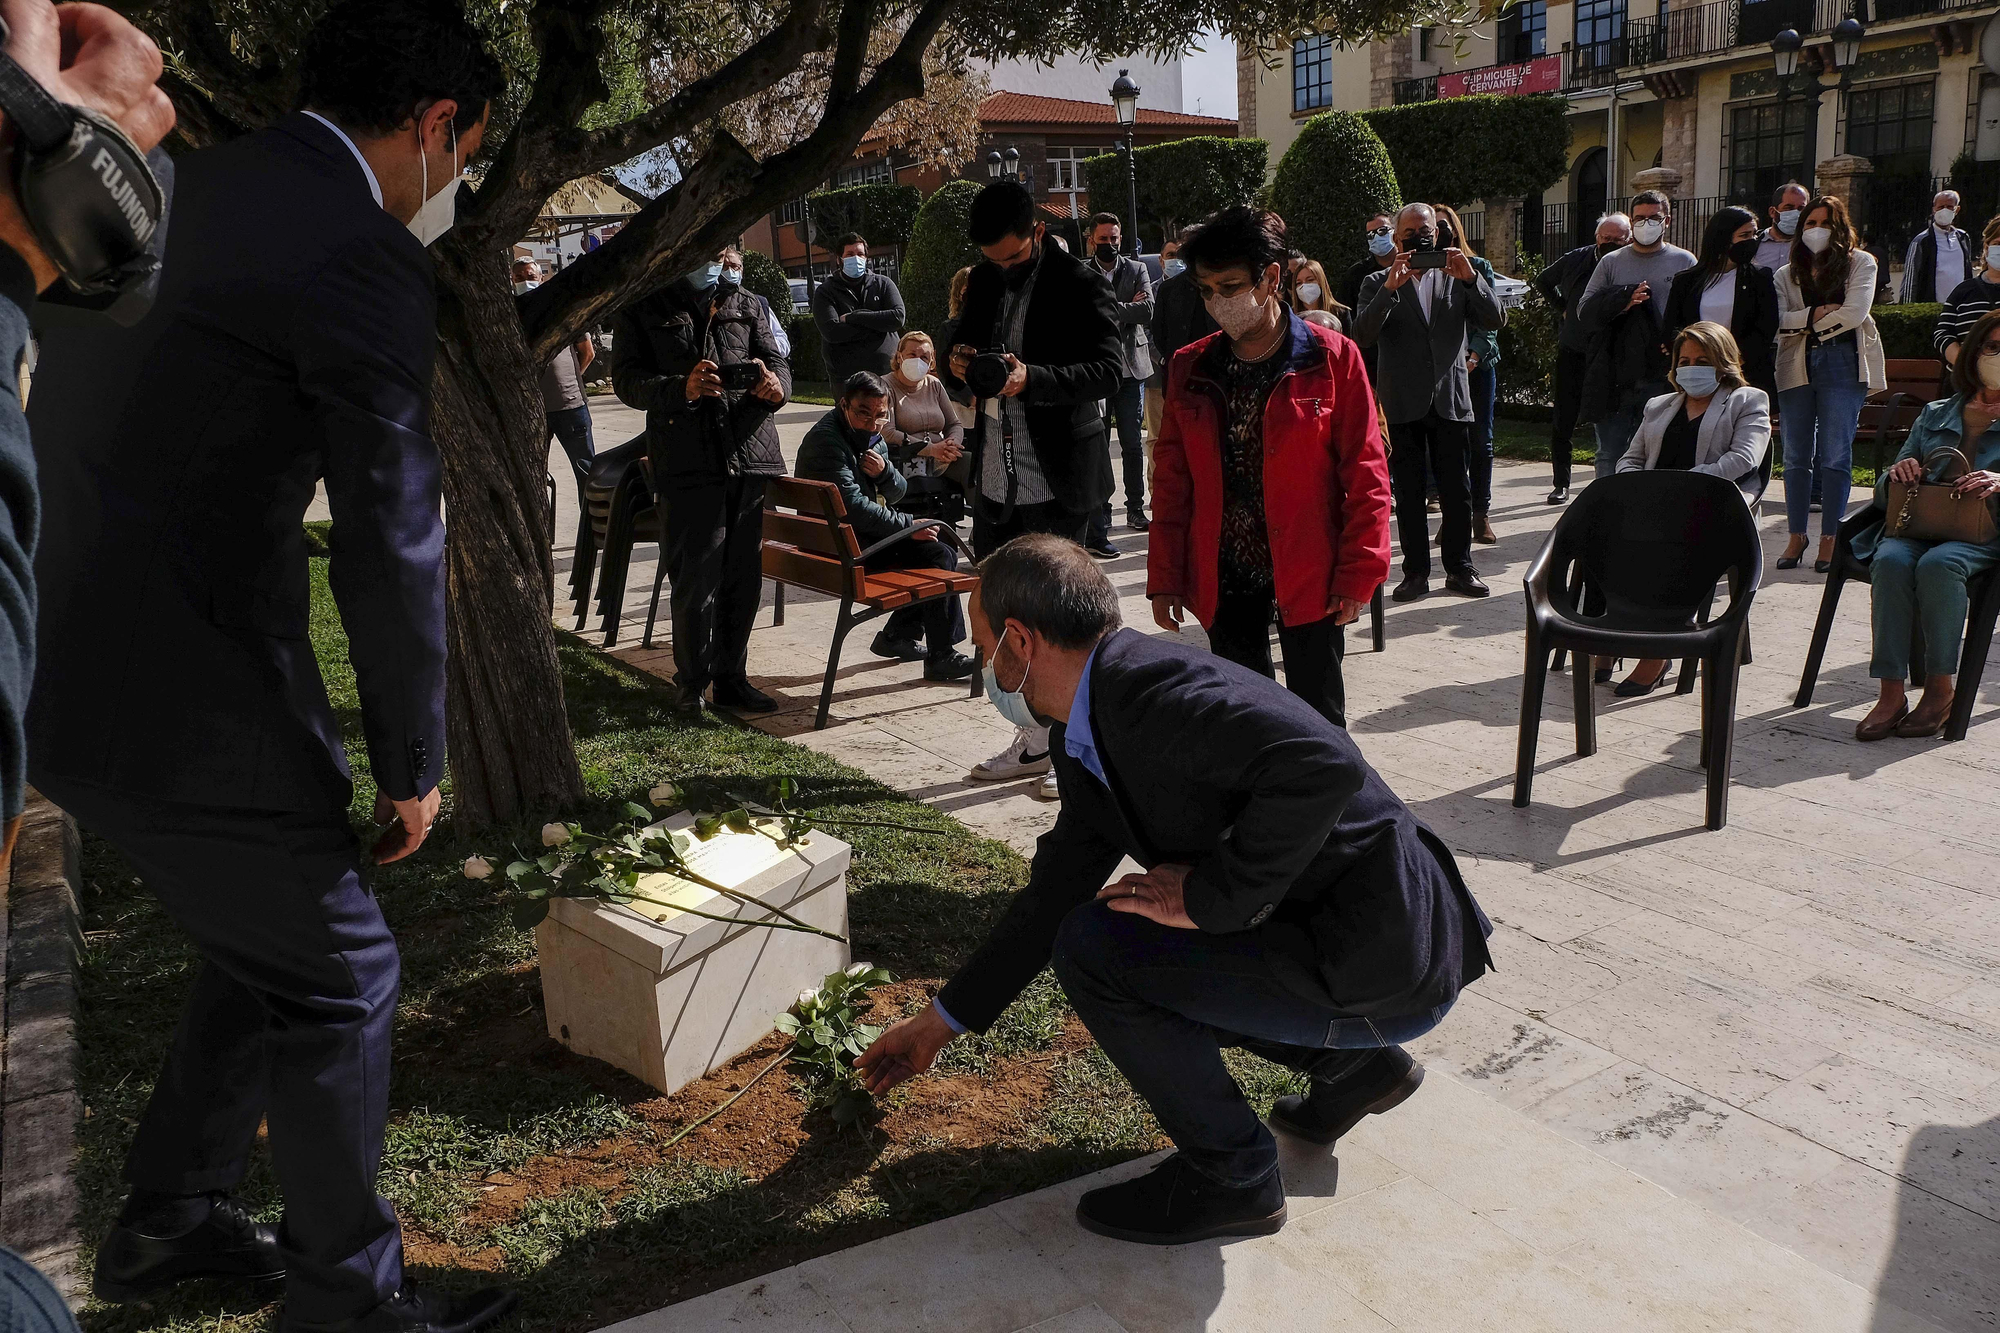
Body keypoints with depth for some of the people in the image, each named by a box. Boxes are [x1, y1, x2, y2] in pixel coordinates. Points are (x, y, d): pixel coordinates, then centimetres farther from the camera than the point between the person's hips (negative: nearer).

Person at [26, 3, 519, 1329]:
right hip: (182, 698, -9)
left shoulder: (174, 186, 11)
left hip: (68, 664, 9)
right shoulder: (366, 264, -16)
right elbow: (393, 546, -14)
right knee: (339, 980, 9)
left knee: (265, 947, 25)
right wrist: (413, 762, -3)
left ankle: (168, 1221, 42)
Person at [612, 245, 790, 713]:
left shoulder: (743, 304, 19)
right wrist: (681, 388, -21)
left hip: (750, 453, 4)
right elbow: (627, 379, -2)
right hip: (688, 461, -4)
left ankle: (732, 678, 19)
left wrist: (775, 384, -13)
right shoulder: (642, 307, 7)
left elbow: (776, 360, 13)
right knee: (695, 578, -5)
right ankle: (691, 683, 10)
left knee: (744, 575, 7)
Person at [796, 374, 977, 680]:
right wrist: (908, 526, -20)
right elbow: (853, 506, -25)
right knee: (938, 558, -17)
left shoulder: (871, 435, 11)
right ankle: (941, 658, -11)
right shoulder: (826, 439, -18)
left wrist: (884, 472, -12)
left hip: (864, 532, 10)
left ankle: (897, 635, 15)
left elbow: (896, 494, 11)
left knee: (944, 553, 9)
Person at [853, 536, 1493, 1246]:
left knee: (1096, 945, -14)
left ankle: (1230, 1174, 5)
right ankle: (1351, 1061, 24)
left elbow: (1324, 765, -35)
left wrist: (1209, 895, -24)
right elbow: (1053, 893, 17)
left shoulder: (1150, 683, -22)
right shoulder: (1087, 740, 10)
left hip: (1384, 964, -10)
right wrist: (941, 1021, 23)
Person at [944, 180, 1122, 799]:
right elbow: (964, 348, 20)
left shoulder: (1079, 284, -8)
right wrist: (958, 365, -5)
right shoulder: (983, 283, 12)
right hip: (994, 479, 7)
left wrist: (1032, 378, -30)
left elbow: (1110, 369, -16)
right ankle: (1034, 741, 25)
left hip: (1056, 478, -7)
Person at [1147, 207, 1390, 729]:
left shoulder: (1333, 359, -6)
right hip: (1224, 577, 3)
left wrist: (1358, 572, -9)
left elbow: (1365, 473, -5)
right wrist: (1164, 577, 7)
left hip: (1307, 573, -3)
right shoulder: (1190, 369, 5)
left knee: (1317, 720, 6)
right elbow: (1173, 482, 9)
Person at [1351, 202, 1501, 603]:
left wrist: (1470, 278, -14)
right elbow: (1362, 335, -11)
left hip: (1451, 398, 2)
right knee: (1409, 492, 3)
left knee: (1456, 490, 4)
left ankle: (1459, 567, 14)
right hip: (1403, 404, -1)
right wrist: (1390, 288, -22)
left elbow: (1493, 320, 0)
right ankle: (1416, 573, 10)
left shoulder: (1457, 277, 12)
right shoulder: (1378, 283, 5)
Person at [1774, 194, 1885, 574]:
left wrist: (1805, 325, 0)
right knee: (1796, 456, 5)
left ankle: (1830, 539, 1)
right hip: (1796, 367, 3)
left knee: (1835, 456, -4)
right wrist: (1816, 315, -13)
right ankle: (1796, 535, 14)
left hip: (1843, 364, -3)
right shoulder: (1787, 274, 15)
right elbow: (1778, 320, -1)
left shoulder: (1860, 263, 7)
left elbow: (1854, 313, -7)